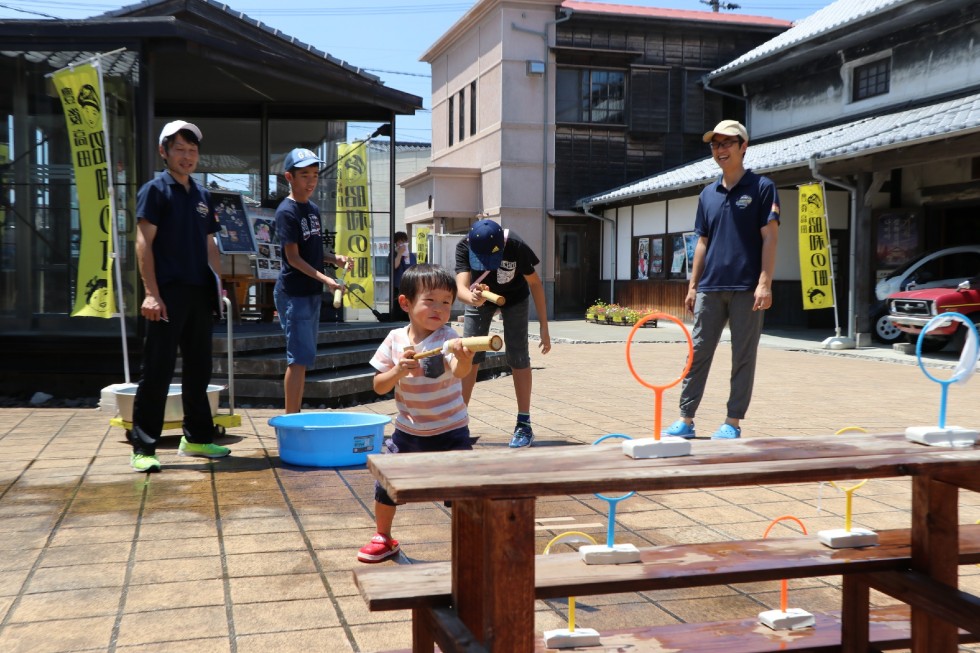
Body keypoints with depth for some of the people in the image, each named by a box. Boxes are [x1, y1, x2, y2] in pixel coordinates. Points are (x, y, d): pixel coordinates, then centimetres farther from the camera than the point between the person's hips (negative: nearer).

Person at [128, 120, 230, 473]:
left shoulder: (203, 195, 16)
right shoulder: (155, 189, -3)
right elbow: (144, 242, -10)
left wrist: (219, 285, 13)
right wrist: (151, 293, -18)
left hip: (200, 294, 7)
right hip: (168, 294, -7)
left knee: (198, 368, 13)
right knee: (158, 370, -6)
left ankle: (196, 437, 24)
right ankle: (143, 447, -1)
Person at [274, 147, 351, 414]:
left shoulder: (314, 209, 13)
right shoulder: (286, 212, -12)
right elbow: (293, 257, -16)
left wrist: (334, 258, 3)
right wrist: (324, 279, -25)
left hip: (312, 293, 8)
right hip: (293, 293, -8)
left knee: (303, 358, 12)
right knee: (300, 357, -10)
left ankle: (296, 415, 20)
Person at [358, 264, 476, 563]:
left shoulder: (447, 338, -18)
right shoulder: (395, 340, -7)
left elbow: (459, 372, -39)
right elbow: (379, 387, -5)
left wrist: (464, 359, -62)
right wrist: (398, 370, -25)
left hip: (449, 432, -4)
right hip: (408, 431, 4)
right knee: (385, 485, 12)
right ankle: (383, 539, 37)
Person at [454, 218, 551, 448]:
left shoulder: (516, 247, -36)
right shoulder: (464, 247, -34)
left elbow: (535, 283, -23)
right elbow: (461, 287, -43)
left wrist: (544, 328, -23)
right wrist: (473, 299, -68)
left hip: (514, 299, -1)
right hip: (479, 298, 2)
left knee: (517, 357, -8)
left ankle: (524, 424, 0)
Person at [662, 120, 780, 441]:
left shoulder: (761, 187, -1)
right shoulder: (708, 194, 14)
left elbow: (770, 237, -6)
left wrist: (764, 284, -14)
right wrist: (693, 285, 11)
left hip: (746, 289, -5)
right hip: (710, 288, 5)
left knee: (743, 357, 1)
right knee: (698, 352, 5)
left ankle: (733, 423, 8)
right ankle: (686, 419, 10)